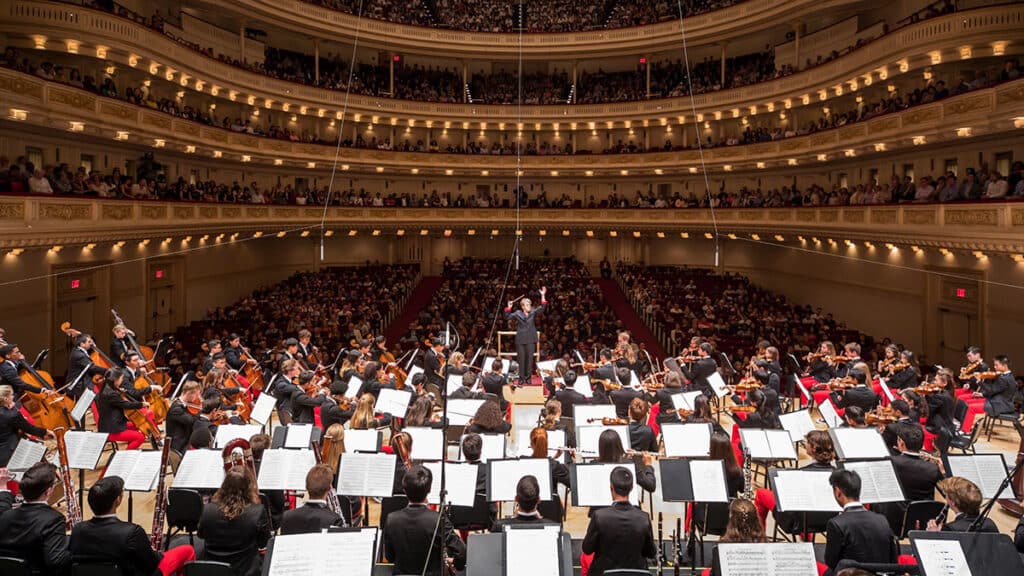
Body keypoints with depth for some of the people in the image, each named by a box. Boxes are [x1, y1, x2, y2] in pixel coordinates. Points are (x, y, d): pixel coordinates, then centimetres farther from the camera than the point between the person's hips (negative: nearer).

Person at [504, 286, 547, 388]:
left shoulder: (533, 312, 5)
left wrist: (543, 295, -14)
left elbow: (542, 307, -4)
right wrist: (509, 307, -19)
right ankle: (521, 378, 11)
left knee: (530, 358, 3)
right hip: (520, 340, -1)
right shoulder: (518, 313, 2)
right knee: (521, 359, 3)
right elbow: (508, 316, -3)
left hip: (531, 339, 1)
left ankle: (528, 377, 13)